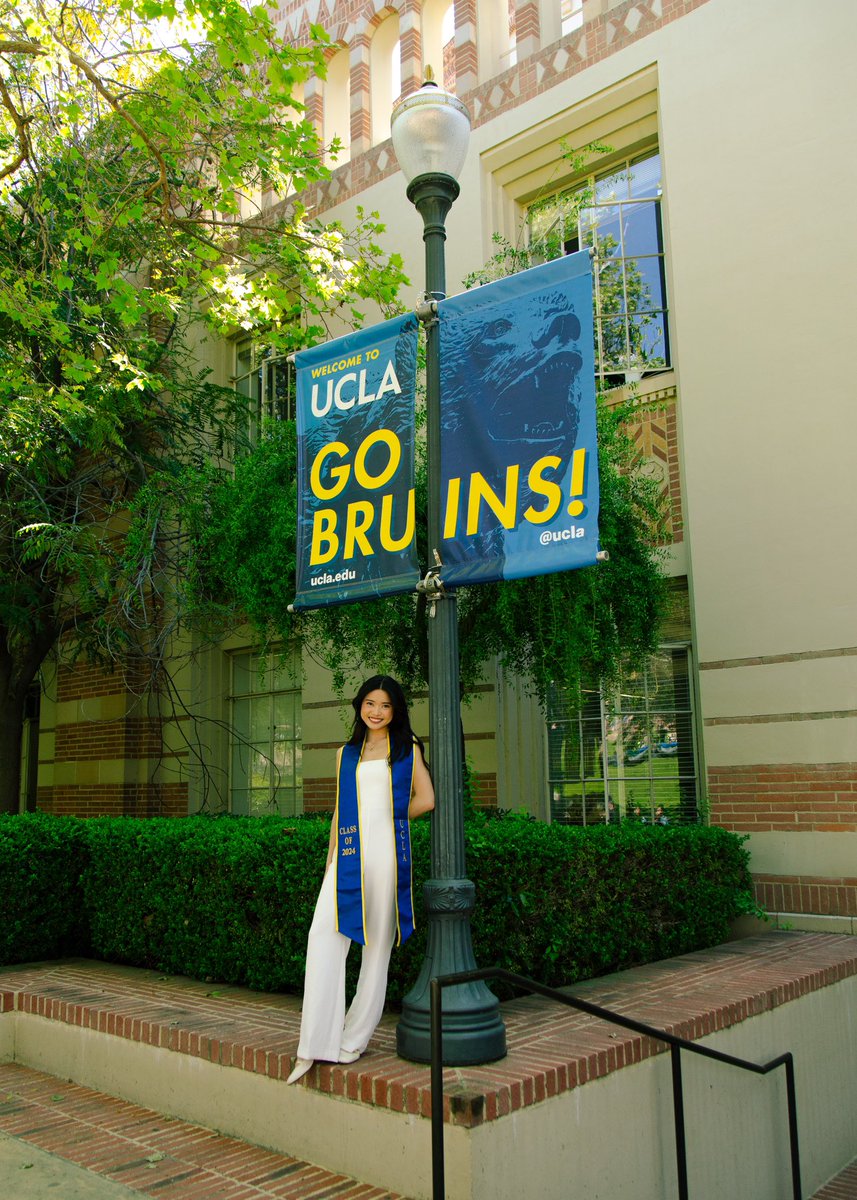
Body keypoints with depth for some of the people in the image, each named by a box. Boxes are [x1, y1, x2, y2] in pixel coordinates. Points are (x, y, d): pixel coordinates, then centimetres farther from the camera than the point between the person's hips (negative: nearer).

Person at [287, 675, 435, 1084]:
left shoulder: (407, 748, 10)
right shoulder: (346, 754, 18)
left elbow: (425, 800, 4)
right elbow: (340, 810, 18)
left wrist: (387, 818, 9)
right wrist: (330, 862, 13)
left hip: (387, 851, -2)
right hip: (348, 854, 2)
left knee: (378, 942, 1)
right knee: (324, 932, -12)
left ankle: (354, 1039, 12)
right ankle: (313, 1046, -10)